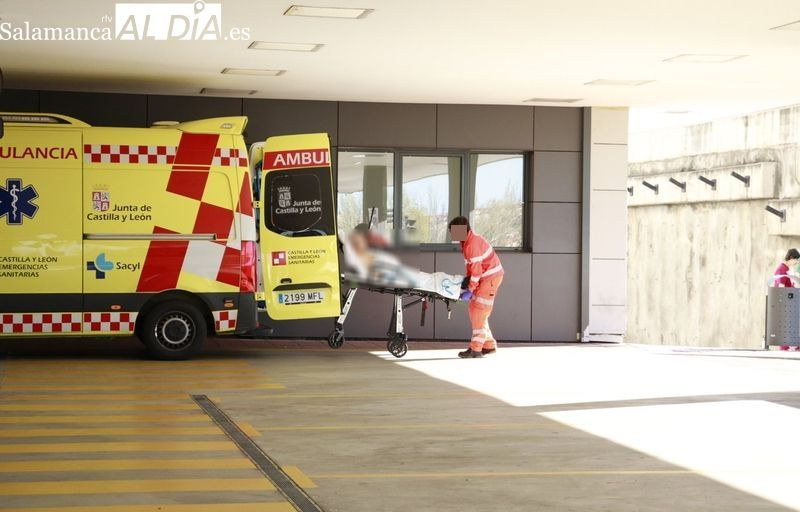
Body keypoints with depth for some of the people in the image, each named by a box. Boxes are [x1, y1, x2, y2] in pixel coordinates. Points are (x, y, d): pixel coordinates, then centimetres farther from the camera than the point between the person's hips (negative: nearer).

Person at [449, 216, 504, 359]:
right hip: (484, 276, 10)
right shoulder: (466, 240, 4)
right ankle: (489, 344, 17)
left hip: (491, 276, -10)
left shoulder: (473, 244, -26)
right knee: (475, 310, 11)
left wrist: (470, 291, -19)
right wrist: (468, 277, 5)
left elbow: (476, 270, -24)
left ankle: (475, 349, -7)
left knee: (479, 312, -9)